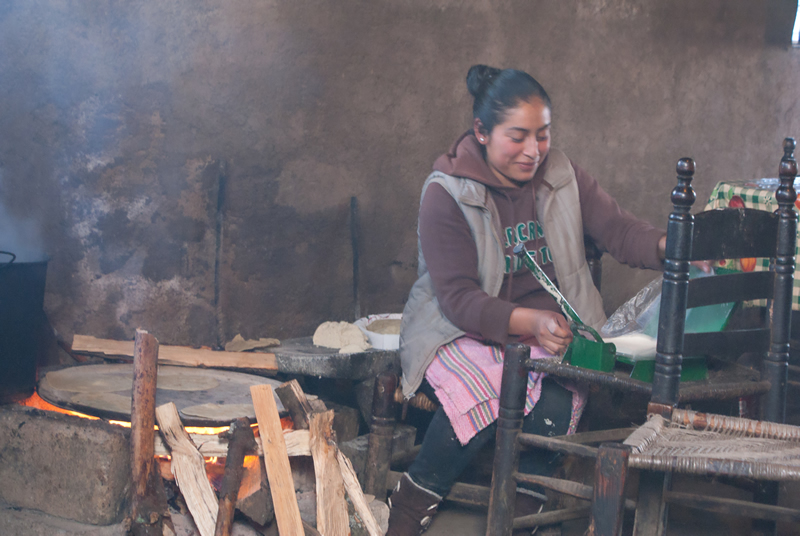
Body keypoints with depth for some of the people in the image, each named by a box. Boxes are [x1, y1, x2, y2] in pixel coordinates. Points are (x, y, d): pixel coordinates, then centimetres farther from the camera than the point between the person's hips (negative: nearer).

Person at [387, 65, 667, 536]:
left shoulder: (562, 175, 6)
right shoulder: (446, 194, -9)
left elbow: (618, 229, -5)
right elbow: (458, 298, -16)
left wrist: (667, 245, -29)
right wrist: (529, 321, -34)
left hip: (549, 329, 4)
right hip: (464, 331, -3)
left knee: (557, 401, -29)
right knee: (484, 396, -34)